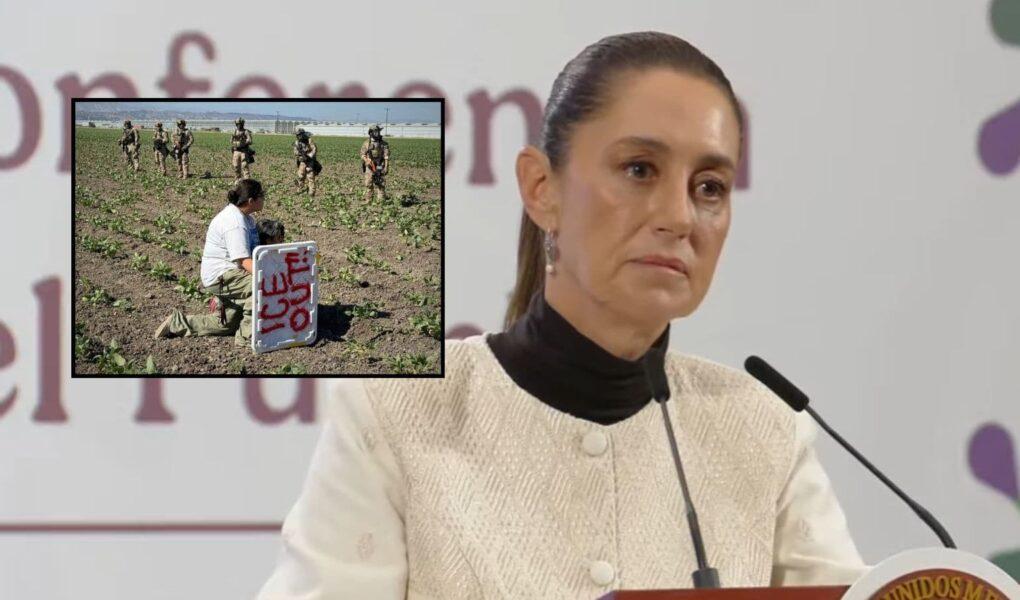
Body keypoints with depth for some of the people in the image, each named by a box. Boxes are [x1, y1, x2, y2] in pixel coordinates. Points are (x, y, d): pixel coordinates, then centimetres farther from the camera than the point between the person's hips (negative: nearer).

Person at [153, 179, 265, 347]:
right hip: (221, 275, -10)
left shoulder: (246, 218, 9)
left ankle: (178, 322, 27)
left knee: (227, 325, 17)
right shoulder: (234, 223, -23)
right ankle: (246, 336, -24)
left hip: (229, 274, 10)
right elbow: (244, 261, -31)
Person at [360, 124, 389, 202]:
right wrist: (368, 161, -13)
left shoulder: (384, 144, 0)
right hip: (369, 167, 1)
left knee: (380, 185, -3)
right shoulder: (366, 143, 2)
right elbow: (363, 155, 6)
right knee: (368, 185, 2)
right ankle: (368, 201, 11)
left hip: (380, 168, -1)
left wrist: (386, 167, -10)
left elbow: (386, 156, -2)